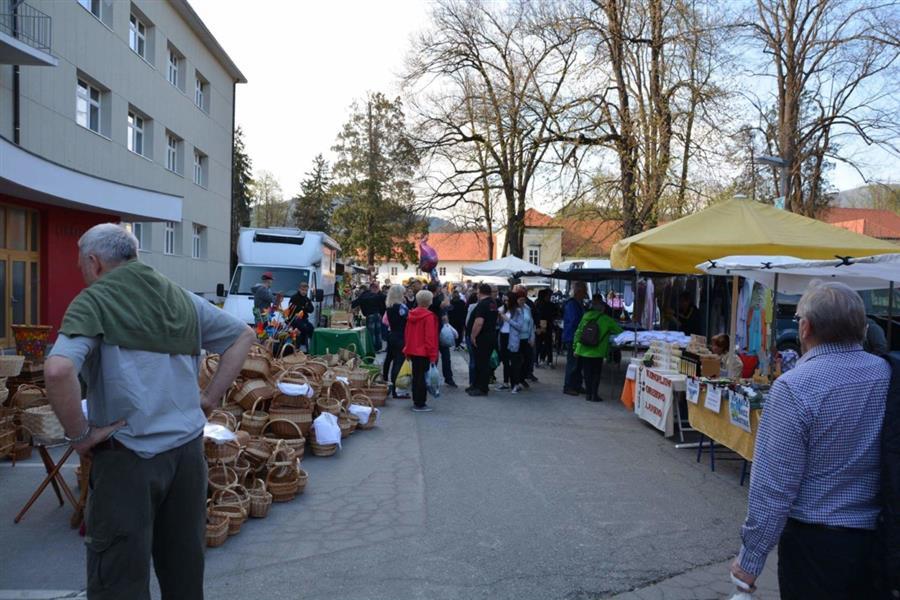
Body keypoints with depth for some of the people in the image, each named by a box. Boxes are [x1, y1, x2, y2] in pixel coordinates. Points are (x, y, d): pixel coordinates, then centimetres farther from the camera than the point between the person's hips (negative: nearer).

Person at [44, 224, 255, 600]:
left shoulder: (93, 302, -8)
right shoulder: (181, 298, 9)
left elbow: (58, 370, -26)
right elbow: (243, 335, 16)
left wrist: (79, 435, -12)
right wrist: (210, 397, 12)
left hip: (128, 455, -5)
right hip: (188, 447, 6)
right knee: (185, 569, 19)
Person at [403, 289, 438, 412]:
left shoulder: (412, 314, 5)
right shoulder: (429, 316, -17)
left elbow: (407, 333, 11)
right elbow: (430, 337, -18)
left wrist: (408, 349, 19)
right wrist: (432, 355, -13)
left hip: (413, 350, 7)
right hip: (424, 352, -7)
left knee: (416, 376, 16)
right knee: (422, 377, 0)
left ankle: (416, 401, 24)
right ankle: (420, 404, 3)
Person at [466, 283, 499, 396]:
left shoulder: (482, 304, -18)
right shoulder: (493, 303, 12)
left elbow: (479, 322, -27)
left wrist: (473, 336, -19)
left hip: (482, 337, -9)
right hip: (491, 335, 9)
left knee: (481, 363, -3)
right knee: (483, 362, 15)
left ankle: (482, 389, 2)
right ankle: (477, 385, 25)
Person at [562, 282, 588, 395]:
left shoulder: (579, 303, 15)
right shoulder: (571, 304, -16)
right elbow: (574, 321, -22)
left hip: (577, 338, 10)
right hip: (571, 338, -10)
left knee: (578, 363, 14)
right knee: (572, 363, -4)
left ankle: (577, 386, 22)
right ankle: (568, 387, 3)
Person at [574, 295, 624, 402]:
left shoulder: (586, 316, 3)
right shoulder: (607, 320, -4)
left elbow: (578, 332, 4)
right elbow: (619, 331, 2)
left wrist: (576, 347, 9)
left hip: (583, 351, 3)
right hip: (597, 352, -3)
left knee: (587, 373, 12)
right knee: (596, 373, 9)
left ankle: (588, 393, 17)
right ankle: (594, 394, 9)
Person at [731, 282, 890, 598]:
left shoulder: (795, 387, -22)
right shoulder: (889, 375, -7)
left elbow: (774, 488, -20)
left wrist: (750, 558, -10)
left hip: (816, 543, -5)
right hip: (882, 539, 5)